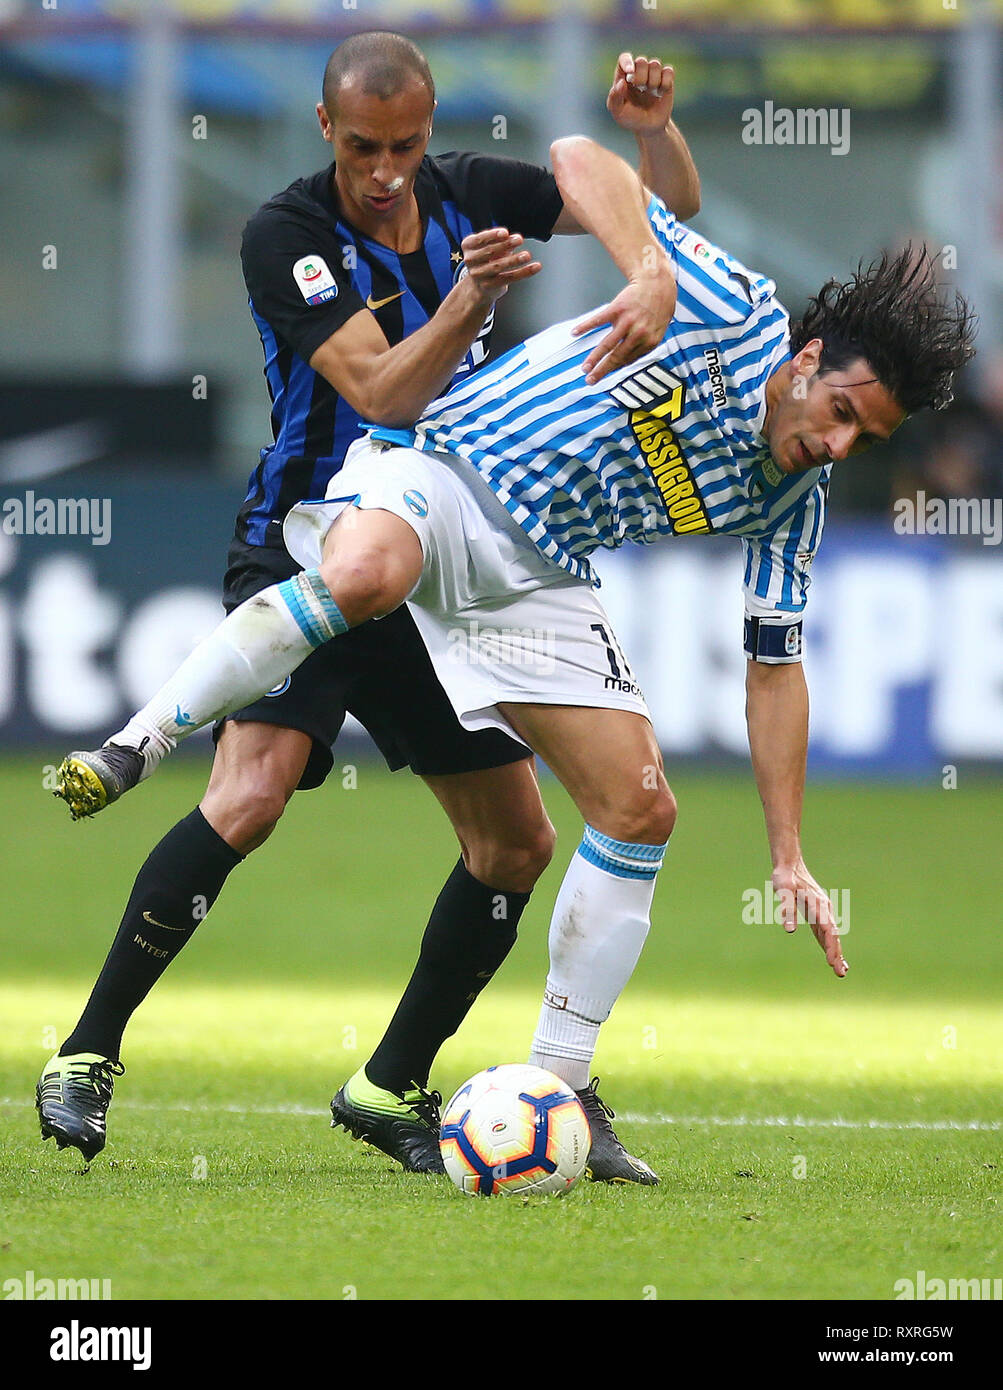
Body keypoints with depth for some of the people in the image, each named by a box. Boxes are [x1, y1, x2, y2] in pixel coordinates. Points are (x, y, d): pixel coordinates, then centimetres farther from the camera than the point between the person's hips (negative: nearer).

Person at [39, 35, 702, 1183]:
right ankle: (88, 1055, -18)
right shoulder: (286, 237, -14)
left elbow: (668, 207, 9)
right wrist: (467, 300, -39)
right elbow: (384, 392, -24)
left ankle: (392, 1089, 18)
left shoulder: (470, 194, 1)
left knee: (517, 840, 4)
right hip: (306, 554, -6)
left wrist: (653, 127, -12)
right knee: (250, 795, -27)